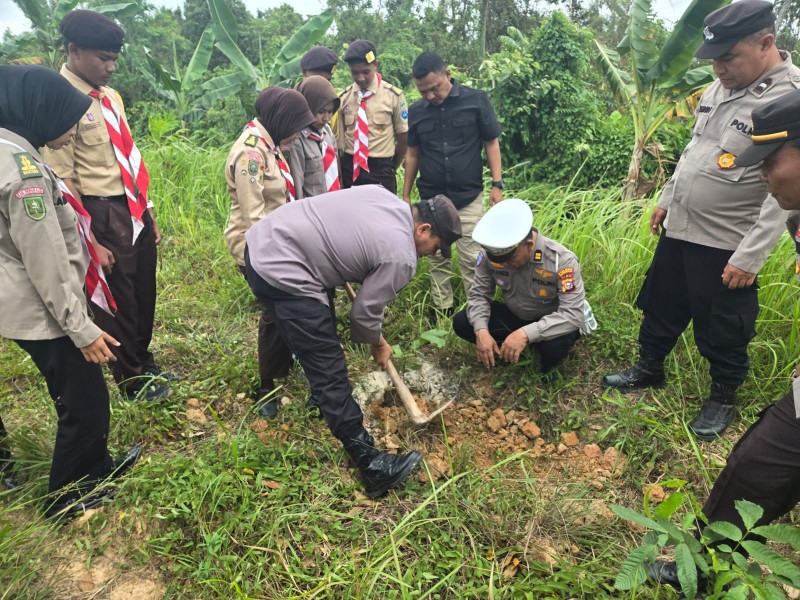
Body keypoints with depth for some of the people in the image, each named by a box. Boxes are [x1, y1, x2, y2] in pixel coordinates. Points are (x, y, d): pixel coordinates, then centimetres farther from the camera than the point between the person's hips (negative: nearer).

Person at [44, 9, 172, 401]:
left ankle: (144, 363, 41)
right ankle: (131, 379, 31)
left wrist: (149, 213, 14)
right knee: (117, 301, 10)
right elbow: (63, 182, -16)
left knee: (143, 294, 19)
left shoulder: (110, 96, 9)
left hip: (135, 211, 7)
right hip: (103, 216, -7)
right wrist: (91, 242, -16)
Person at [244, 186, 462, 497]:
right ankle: (369, 462, 3)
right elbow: (365, 313, -5)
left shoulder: (383, 195, 7)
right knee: (329, 369, -5)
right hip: (280, 275, -10)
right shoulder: (401, 258, -14)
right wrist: (378, 345, 14)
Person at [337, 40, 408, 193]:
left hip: (380, 169, -2)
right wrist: (339, 175, 1)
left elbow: (403, 139, 3)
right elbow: (339, 139, 6)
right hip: (349, 169, 3)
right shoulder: (343, 98, 4)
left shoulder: (394, 96, -4)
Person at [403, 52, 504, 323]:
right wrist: (406, 195, 10)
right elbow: (413, 154, 10)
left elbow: (492, 143, -1)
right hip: (431, 198, 3)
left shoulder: (476, 100, -6)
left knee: (471, 258, 0)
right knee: (437, 257, 10)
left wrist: (497, 184, -9)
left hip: (469, 196, -3)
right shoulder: (416, 111, 2)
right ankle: (442, 306, 24)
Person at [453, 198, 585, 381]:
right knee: (461, 322, -17)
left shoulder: (562, 260, -30)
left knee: (555, 344, -38)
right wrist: (481, 330, -31)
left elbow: (573, 314, -34)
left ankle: (549, 364, 0)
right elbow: (479, 294, -11)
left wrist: (526, 333, -46)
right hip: (513, 315, 4)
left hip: (549, 323, -3)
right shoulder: (490, 253, -20)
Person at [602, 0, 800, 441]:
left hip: (726, 246, -7)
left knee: (722, 331, 8)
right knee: (661, 306, 20)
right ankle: (649, 368, 40)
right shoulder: (721, 87, 5)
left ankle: (723, 398, 31)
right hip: (679, 230, 7)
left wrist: (749, 258, -23)